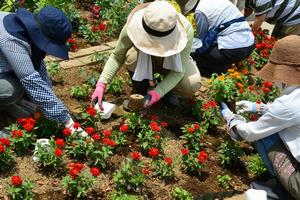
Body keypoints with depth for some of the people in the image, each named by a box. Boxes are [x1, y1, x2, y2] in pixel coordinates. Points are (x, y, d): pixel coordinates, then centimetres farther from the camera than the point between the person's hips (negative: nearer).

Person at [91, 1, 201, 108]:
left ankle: (170, 89, 5)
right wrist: (101, 84, -30)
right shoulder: (133, 27, -34)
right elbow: (117, 57, -21)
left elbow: (179, 69, -29)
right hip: (144, 62, 1)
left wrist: (159, 92, -41)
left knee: (192, 84, -31)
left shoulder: (186, 29, -36)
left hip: (173, 62, -1)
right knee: (132, 56, -35)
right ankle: (140, 94, -6)